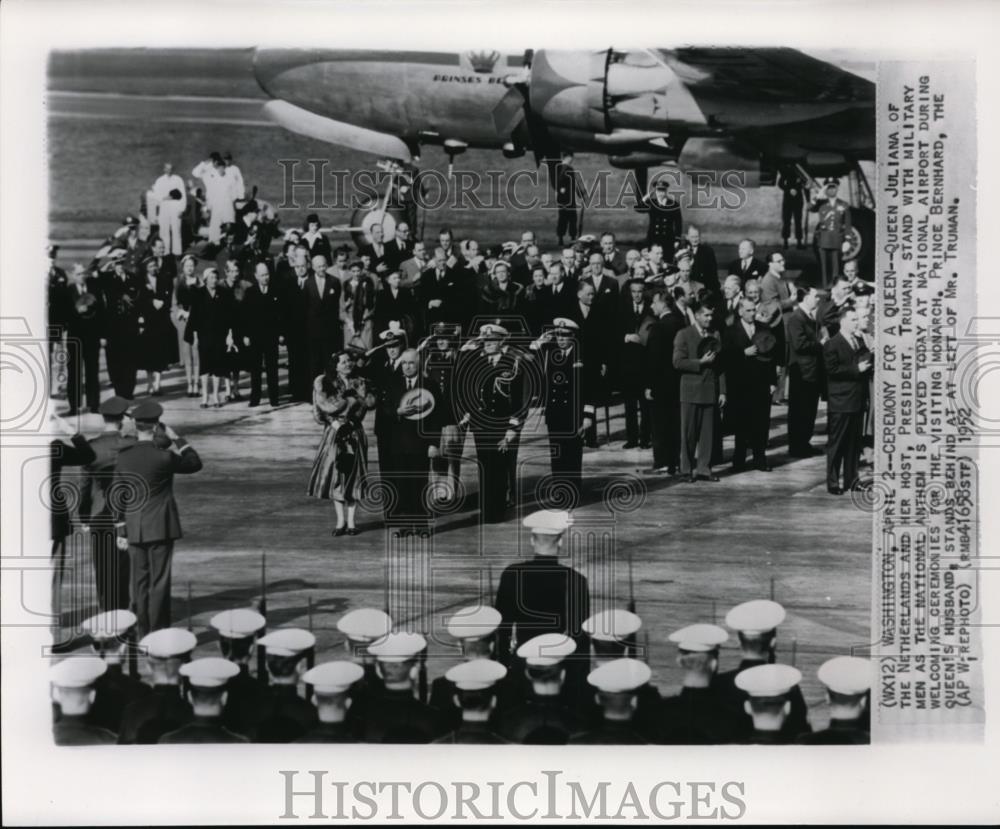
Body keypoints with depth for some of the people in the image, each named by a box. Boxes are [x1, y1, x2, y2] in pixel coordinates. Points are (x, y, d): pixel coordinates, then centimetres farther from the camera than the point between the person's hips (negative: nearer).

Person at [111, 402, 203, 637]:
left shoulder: (123, 457, -1)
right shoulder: (164, 457, -15)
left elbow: (118, 495, 4)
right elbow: (195, 464, 2)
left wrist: (120, 530, 12)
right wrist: (176, 438, 6)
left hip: (134, 529, 4)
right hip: (161, 528, -4)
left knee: (140, 583, 12)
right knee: (159, 582, 1)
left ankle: (142, 634, 17)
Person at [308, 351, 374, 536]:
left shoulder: (359, 383, 8)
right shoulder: (324, 383, 2)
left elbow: (370, 401, -5)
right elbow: (325, 405, -9)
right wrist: (351, 400, -9)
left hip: (354, 433, 1)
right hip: (335, 433, -1)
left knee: (353, 475, 1)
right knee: (335, 474, -2)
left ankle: (351, 521, 7)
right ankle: (341, 521, 6)